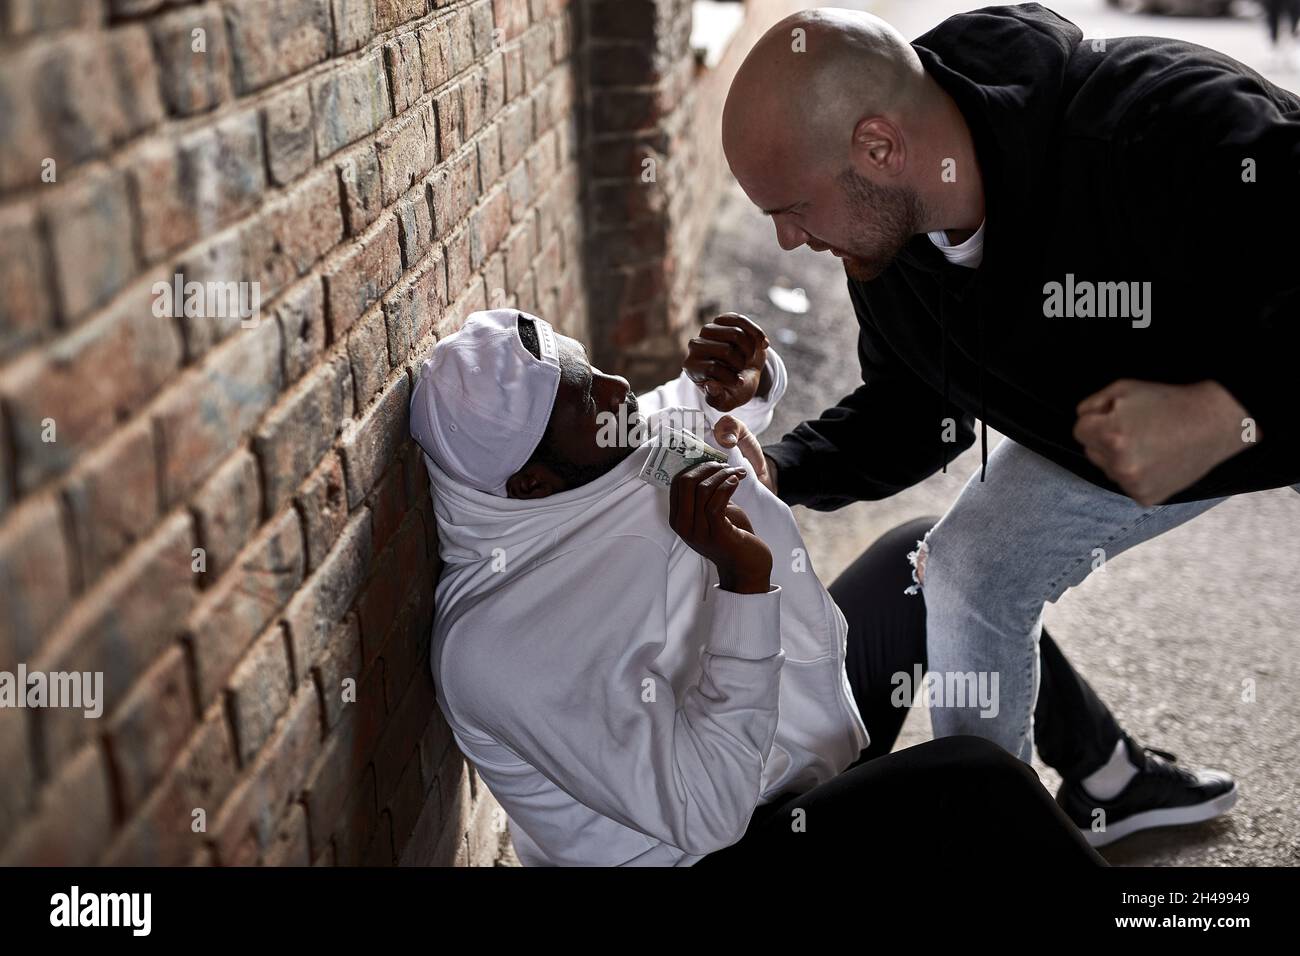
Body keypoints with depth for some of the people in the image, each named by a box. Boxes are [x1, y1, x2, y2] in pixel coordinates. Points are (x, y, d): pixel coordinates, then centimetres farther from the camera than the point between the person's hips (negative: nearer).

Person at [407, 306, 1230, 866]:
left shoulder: (618, 446, -10)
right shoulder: (497, 649, -33)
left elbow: (696, 406, 11)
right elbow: (706, 810, -34)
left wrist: (750, 382, -14)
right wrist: (744, 580, -38)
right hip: (720, 847, -9)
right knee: (972, 778, -30)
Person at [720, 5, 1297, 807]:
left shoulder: (1170, 119, -40)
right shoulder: (885, 241, -17)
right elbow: (912, 411, -2)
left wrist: (1230, 412, -49)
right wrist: (775, 472, -16)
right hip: (1102, 431, 5)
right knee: (965, 574, 2)